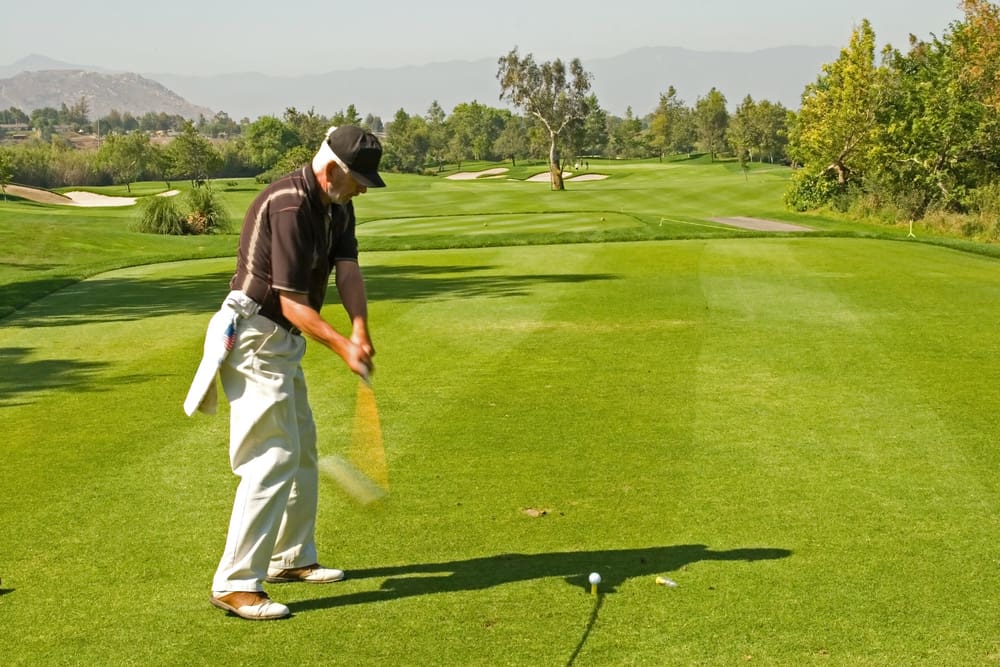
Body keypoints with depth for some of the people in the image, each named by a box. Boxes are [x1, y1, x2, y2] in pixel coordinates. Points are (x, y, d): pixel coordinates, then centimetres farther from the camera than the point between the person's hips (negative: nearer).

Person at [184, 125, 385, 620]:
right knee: (273, 458, -13)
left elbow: (347, 268, -7)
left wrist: (360, 328, -22)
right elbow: (292, 302, -25)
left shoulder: (336, 206, 6)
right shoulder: (289, 208, -23)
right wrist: (341, 345, -33)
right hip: (254, 337, -10)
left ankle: (291, 557, 32)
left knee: (301, 450, 18)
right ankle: (236, 584, -11)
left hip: (282, 340, 10)